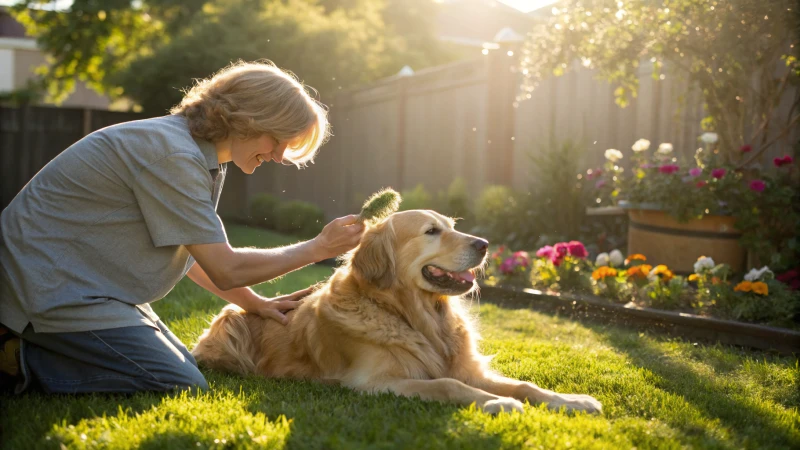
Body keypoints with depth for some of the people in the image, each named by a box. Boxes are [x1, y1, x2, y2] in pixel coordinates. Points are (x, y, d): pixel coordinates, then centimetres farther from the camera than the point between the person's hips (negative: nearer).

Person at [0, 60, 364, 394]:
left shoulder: (202, 158, 7)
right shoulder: (171, 153, -23)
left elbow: (186, 250, 15)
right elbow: (226, 270, -21)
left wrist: (255, 303, 9)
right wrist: (318, 248, -12)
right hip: (51, 286, -11)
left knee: (185, 366, 11)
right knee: (183, 387, -15)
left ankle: (32, 345, 12)